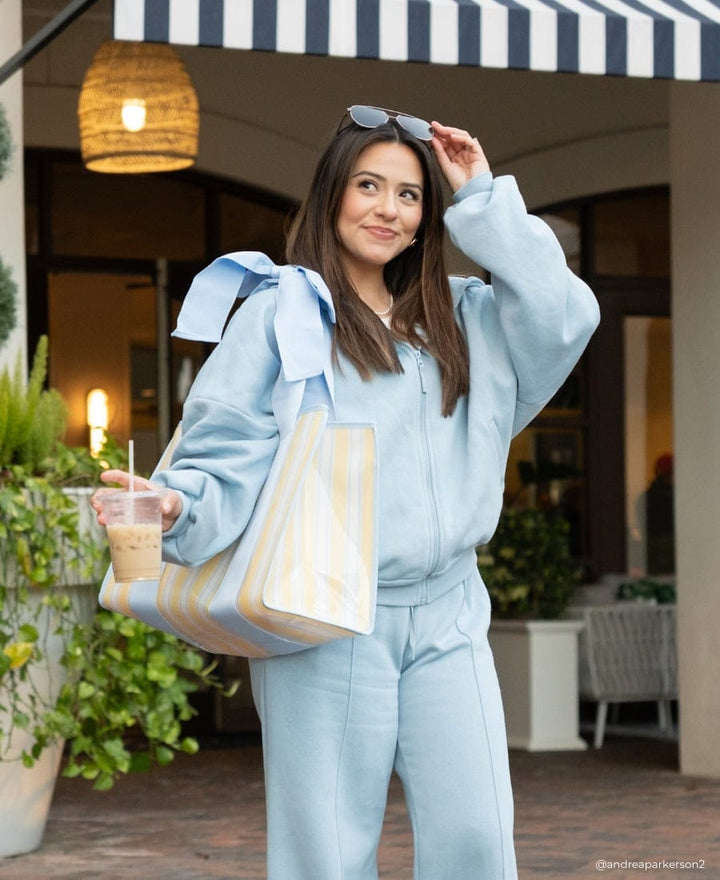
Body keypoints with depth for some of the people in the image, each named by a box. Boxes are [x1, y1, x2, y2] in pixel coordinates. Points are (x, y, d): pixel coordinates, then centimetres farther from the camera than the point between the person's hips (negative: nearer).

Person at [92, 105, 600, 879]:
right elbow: (229, 449, -4)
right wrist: (176, 505, -25)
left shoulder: (458, 316, 17)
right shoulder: (280, 313, 2)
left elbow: (564, 316, 3)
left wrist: (483, 198, 6)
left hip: (446, 616, 4)